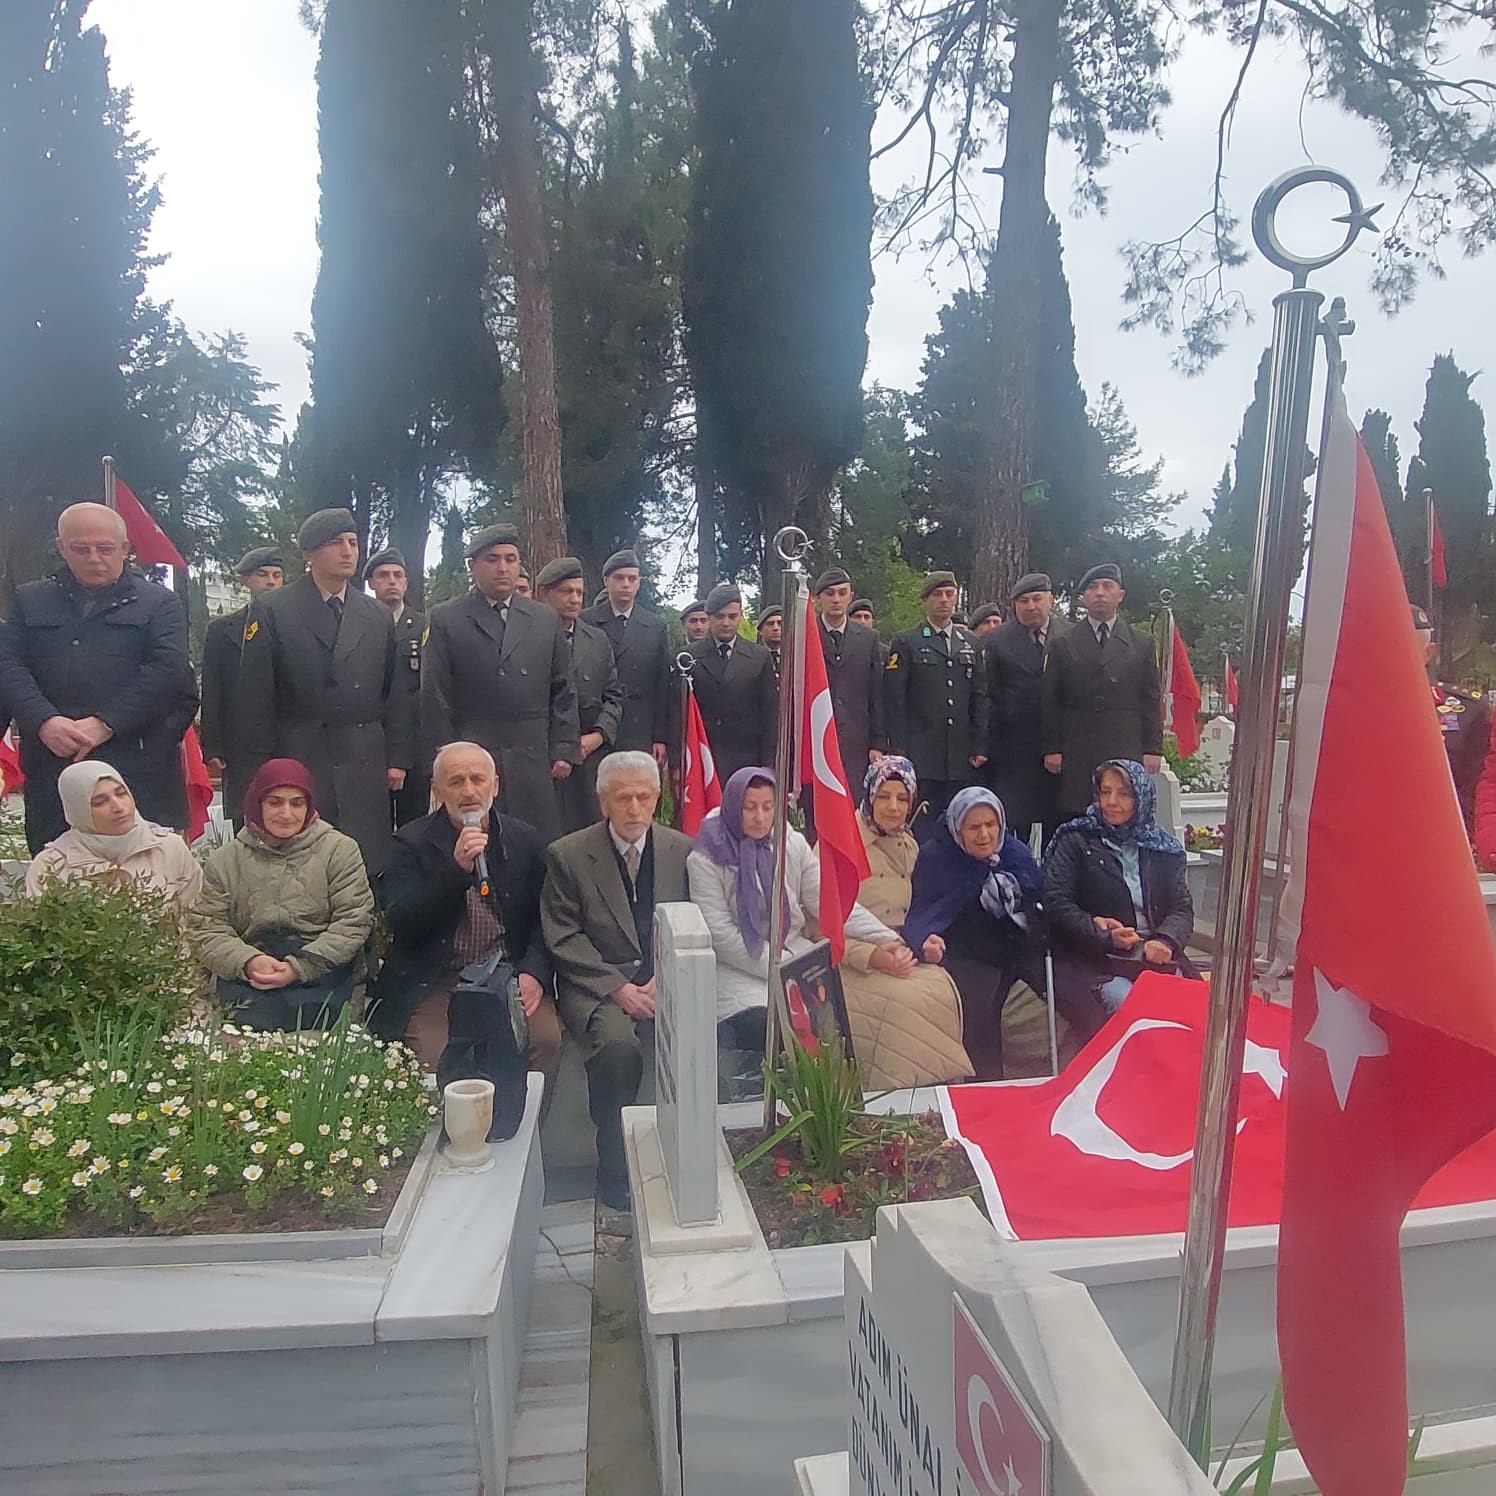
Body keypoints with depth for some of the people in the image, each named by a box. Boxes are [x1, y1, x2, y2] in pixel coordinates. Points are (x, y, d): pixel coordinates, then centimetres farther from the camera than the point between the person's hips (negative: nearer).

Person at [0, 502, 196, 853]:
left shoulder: (159, 603, 9)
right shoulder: (30, 600, 18)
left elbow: (168, 669, -5)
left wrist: (105, 724, -14)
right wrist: (45, 721, -12)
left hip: (137, 768, -3)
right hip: (50, 769, 3)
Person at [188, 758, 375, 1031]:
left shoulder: (340, 850, 8)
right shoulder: (225, 860, 15)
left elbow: (353, 921, -1)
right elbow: (205, 928, 8)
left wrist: (299, 967, -13)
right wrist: (248, 962, -13)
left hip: (320, 969, -1)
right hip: (246, 972, 1)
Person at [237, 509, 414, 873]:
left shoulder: (379, 617, 13)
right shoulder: (270, 611, 2)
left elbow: (396, 693, 12)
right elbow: (256, 696, 0)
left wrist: (398, 758, 6)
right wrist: (263, 767, -4)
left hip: (365, 764, 3)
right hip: (298, 761, -3)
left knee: (368, 865, 2)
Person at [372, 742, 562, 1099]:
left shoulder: (526, 840, 9)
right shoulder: (411, 843, 2)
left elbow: (544, 920, 10)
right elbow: (401, 925, -9)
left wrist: (534, 973, -8)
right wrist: (457, 868, -20)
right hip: (435, 982, -1)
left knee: (546, 1038, -24)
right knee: (433, 1055, -26)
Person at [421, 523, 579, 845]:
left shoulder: (546, 620, 13)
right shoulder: (446, 619, 6)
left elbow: (563, 691, 13)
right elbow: (435, 697, 2)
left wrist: (563, 750, 5)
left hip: (533, 761, 2)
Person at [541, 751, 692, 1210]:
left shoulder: (683, 850, 8)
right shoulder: (567, 855, 1)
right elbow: (564, 939, -3)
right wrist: (619, 988, -14)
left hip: (667, 981, 2)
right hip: (597, 985, -2)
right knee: (618, 1046, -32)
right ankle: (615, 1172, -11)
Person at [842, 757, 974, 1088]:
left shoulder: (909, 846, 16)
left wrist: (925, 942, 1)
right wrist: (871, 957, -22)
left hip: (898, 957, 6)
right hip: (849, 966, -6)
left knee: (944, 989, -24)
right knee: (909, 1000, -31)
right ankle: (894, 1095, -14)